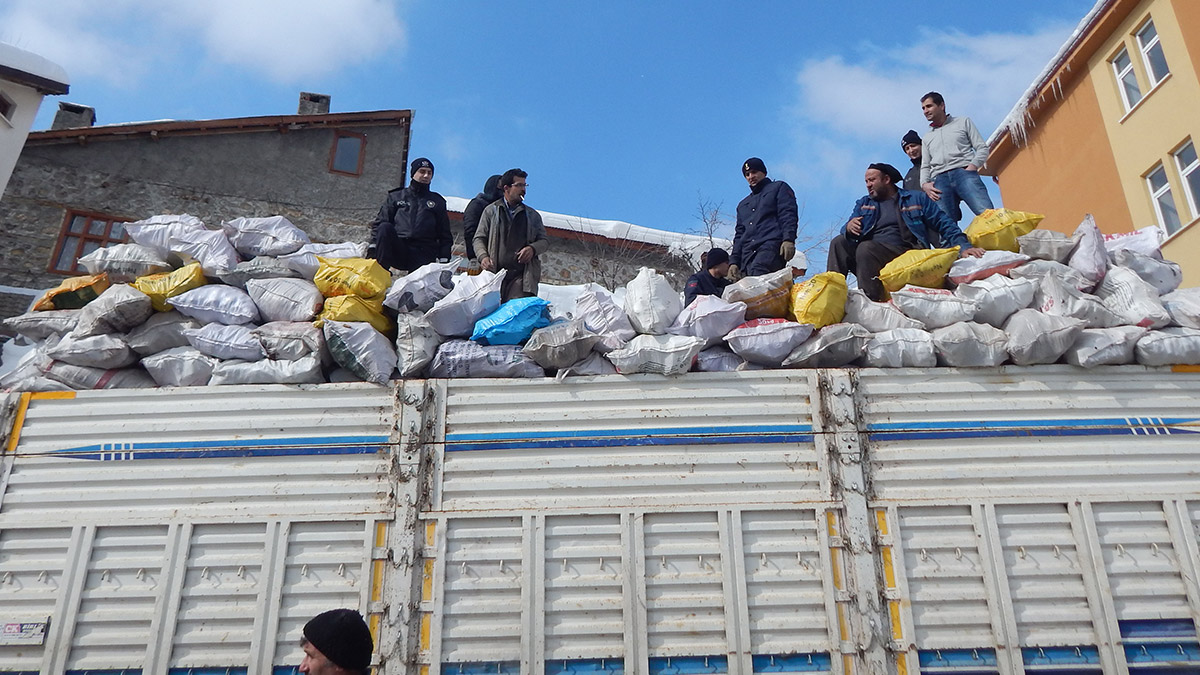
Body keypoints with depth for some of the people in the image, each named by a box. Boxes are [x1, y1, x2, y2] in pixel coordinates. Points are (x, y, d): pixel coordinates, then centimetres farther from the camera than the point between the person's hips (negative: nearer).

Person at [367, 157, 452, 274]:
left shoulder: (437, 201, 23)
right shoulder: (396, 196, 22)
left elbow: (445, 234, 19)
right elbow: (379, 222, 15)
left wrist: (444, 260, 4)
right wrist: (372, 246, -3)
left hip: (424, 254, -1)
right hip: (397, 251, 1)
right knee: (385, 228, -31)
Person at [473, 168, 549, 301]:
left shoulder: (533, 215, 22)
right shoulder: (491, 210, 17)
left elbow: (544, 241, 19)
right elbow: (479, 238, 13)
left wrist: (533, 249, -4)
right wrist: (483, 257, -8)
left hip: (522, 276, 1)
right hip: (494, 273, 0)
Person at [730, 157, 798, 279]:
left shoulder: (779, 187, 19)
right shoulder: (743, 205, 35)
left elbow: (788, 214, 4)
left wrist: (788, 239, -14)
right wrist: (734, 261, 14)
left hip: (771, 246, -5)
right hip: (748, 253, 5)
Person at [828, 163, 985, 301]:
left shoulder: (916, 199, 16)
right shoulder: (863, 204, 25)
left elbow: (945, 225, 9)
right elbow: (847, 233, 11)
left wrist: (964, 246, -7)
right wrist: (849, 228, -15)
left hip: (904, 252, -4)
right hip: (866, 253, 4)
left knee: (865, 247, -33)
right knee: (839, 242, -22)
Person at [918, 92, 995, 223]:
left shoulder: (963, 122, 21)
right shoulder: (927, 138, 30)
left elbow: (982, 148, 12)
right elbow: (925, 167, 24)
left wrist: (972, 167, -7)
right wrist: (925, 184, 3)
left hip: (964, 173, -2)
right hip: (940, 180, 2)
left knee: (988, 214, -25)